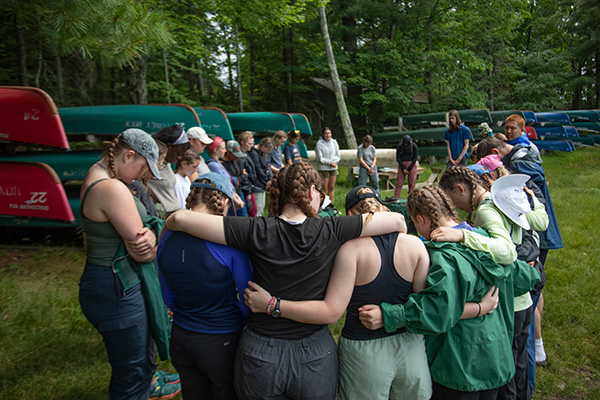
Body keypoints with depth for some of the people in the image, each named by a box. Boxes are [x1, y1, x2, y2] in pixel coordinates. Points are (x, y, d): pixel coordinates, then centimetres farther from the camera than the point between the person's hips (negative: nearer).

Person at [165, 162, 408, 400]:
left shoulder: (256, 231, -14)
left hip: (259, 356, 0)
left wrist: (166, 227, 8)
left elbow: (181, 219, -15)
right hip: (314, 355, 0)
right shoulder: (331, 231, -13)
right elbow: (397, 220, -6)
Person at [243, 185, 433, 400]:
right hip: (411, 348, 3)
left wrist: (271, 305, -19)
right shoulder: (415, 244, -7)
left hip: (365, 353, -3)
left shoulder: (352, 248, -17)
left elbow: (332, 312, -21)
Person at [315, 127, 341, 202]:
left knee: (331, 188, 8)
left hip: (333, 168, 5)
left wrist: (334, 162, -11)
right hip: (323, 169, -5)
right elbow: (320, 159, -10)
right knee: (324, 189, -3)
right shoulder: (319, 144, -8)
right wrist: (330, 162, -15)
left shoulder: (334, 142, 7)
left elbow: (338, 156, 7)